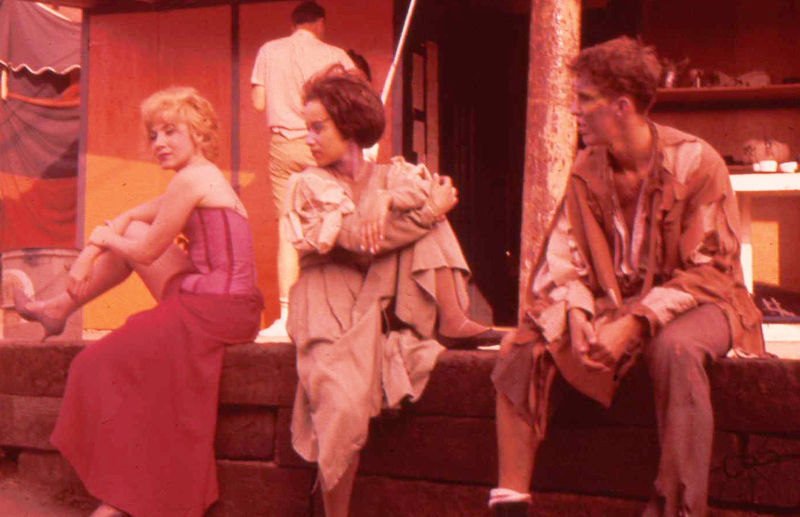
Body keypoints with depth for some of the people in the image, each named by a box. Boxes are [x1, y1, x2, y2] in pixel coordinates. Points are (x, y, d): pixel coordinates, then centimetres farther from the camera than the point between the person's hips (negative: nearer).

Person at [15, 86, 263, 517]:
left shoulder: (191, 179, -12)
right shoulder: (203, 179, 18)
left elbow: (146, 253, -7)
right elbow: (129, 219, 21)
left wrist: (101, 238, 12)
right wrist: (88, 257, 9)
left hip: (214, 311, -10)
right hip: (218, 302, 10)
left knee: (104, 362, -3)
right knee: (131, 234, 17)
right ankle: (59, 308, 30)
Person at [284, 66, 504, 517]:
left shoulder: (393, 174, 13)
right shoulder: (309, 185, 2)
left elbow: (438, 190, -10)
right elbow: (361, 240, -13)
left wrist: (386, 199, -24)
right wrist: (429, 210, -12)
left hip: (385, 301, 3)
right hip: (332, 306, -3)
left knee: (425, 215, -12)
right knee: (344, 407, -28)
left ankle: (450, 321, -23)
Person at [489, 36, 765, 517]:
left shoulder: (696, 162, -13)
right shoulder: (587, 170, 3)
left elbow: (710, 271, -14)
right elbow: (563, 261, 2)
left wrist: (637, 323, -26)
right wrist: (574, 315, -20)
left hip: (692, 302, -4)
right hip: (613, 301, 5)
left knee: (675, 348, -39)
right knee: (525, 345, -16)